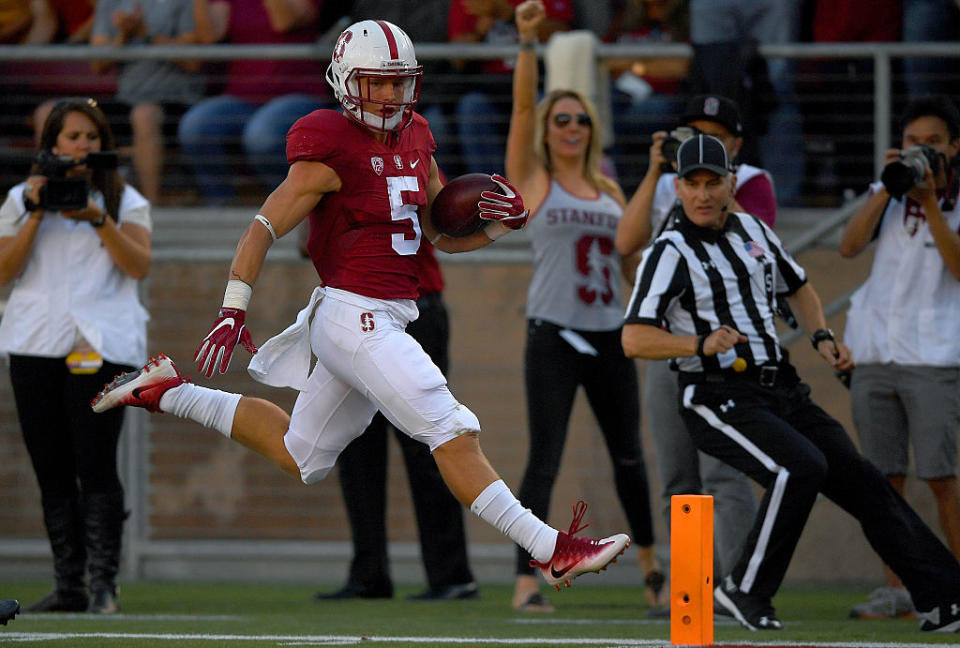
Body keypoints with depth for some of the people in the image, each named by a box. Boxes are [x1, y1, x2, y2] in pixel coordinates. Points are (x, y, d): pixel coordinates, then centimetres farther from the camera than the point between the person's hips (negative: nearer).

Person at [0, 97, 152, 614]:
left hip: (101, 342, -3)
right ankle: (68, 586, 6)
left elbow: (139, 266, -2)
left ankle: (103, 581, -12)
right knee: (52, 469, 2)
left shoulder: (125, 201, 10)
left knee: (95, 465, -12)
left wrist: (99, 219, -12)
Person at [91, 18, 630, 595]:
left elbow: (444, 234, 19)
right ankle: (552, 551, -16)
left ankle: (167, 392, 34)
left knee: (300, 457, 22)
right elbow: (264, 229, -13)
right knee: (453, 433, -15)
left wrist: (503, 221, 0)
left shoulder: (414, 142, 11)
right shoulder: (332, 149, -13)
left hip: (387, 320, 10)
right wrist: (233, 313, -19)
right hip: (354, 316, -10)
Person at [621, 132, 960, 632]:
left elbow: (798, 287, 31)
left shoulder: (753, 231, 14)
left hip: (782, 393, 7)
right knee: (801, 466, -29)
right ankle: (745, 591, -16)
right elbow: (634, 340, -17)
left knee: (863, 479, -1)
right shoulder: (670, 252, -7)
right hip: (720, 398, -7)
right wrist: (703, 344, -31)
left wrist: (821, 337, 12)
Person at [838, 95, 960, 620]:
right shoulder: (888, 194, 11)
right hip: (875, 353, 4)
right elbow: (849, 246, -3)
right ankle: (895, 590, 9)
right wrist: (887, 188, -11)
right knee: (885, 476, 4)